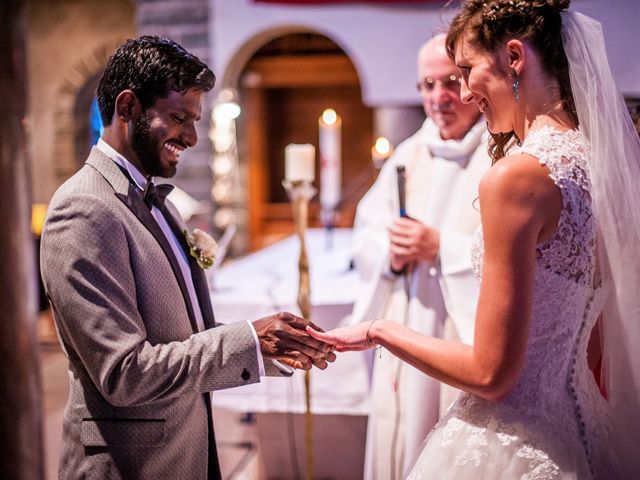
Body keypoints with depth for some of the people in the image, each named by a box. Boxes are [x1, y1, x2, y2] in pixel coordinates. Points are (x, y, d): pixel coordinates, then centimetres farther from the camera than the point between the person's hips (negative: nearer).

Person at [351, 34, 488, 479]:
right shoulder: (409, 155, 11)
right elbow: (365, 235, 12)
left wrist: (442, 247, -18)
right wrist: (390, 252, -9)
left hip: (471, 341, -5)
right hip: (406, 338, 6)